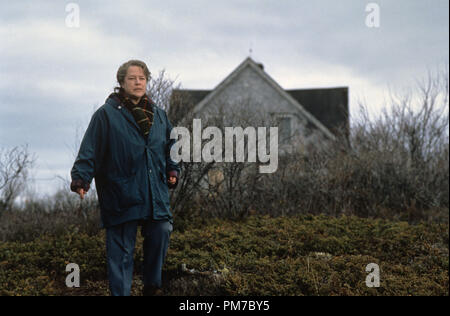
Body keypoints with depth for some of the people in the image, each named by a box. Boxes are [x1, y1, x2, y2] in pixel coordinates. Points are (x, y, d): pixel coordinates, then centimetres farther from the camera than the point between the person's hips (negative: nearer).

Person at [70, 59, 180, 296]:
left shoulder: (159, 115, 15)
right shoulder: (106, 114, -2)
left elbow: (170, 148, 25)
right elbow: (89, 151, -6)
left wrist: (172, 171, 10)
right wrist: (80, 178, -17)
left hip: (156, 195, 5)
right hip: (121, 194, -5)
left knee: (161, 232, 2)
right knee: (121, 249, -1)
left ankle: (152, 285, 23)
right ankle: (120, 292, 9)